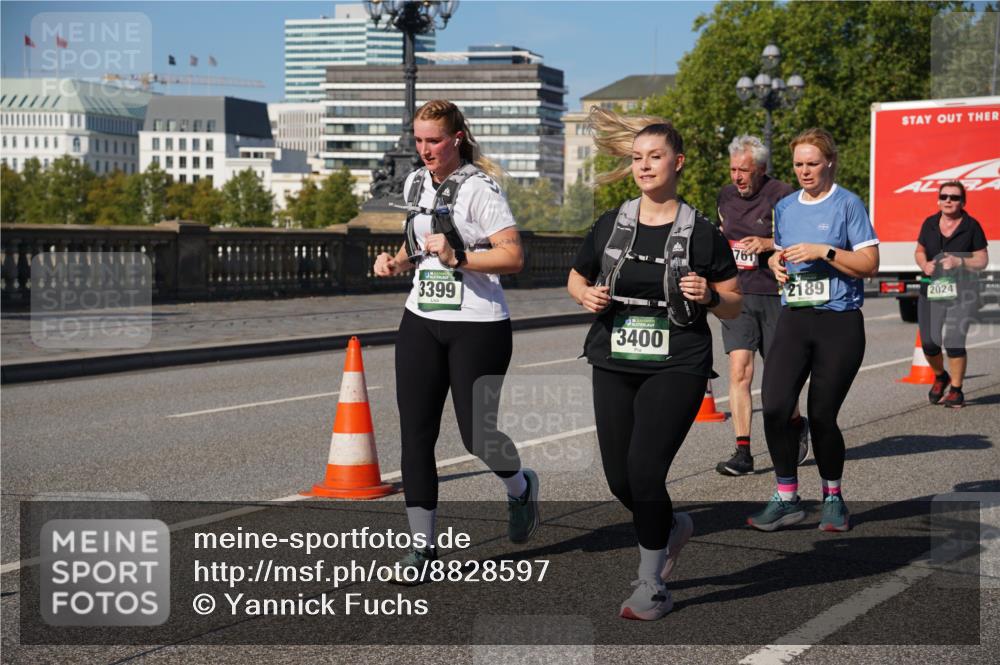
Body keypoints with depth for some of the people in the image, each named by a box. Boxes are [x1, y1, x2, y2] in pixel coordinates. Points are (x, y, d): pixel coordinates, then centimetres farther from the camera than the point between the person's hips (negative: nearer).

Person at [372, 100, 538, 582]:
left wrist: (457, 258, -26)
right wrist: (397, 261, 7)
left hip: (478, 325, -6)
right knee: (415, 434, 0)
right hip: (421, 321, 6)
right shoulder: (414, 184, 11)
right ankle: (422, 544, 9)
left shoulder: (479, 187, -11)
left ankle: (521, 488, 32)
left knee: (476, 433, -3)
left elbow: (513, 256, -16)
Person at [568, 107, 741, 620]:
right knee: (619, 479, 6)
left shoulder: (702, 234, -1)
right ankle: (672, 527, 40)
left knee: (645, 472, -14)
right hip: (614, 366, 4)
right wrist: (586, 295, -2)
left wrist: (709, 296, -16)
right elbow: (576, 277, 20)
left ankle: (650, 587, 5)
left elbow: (734, 305, 5)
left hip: (676, 368, -4)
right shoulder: (610, 226, 6)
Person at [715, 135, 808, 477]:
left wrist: (769, 244, -19)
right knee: (739, 371, -9)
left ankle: (796, 424, 37)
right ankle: (742, 452, -8)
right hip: (736, 295, 4)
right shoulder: (725, 196, 11)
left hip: (774, 295, -4)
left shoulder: (782, 196, -7)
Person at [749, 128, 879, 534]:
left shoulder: (847, 204, -4)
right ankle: (786, 499, 1)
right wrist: (776, 263, 4)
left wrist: (824, 251, -18)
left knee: (821, 415, -1)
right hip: (793, 321, 4)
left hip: (839, 322, -4)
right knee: (774, 407, -11)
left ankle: (833, 498, 22)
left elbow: (870, 264, -7)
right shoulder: (785, 207, 13)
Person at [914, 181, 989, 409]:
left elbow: (982, 260, 0)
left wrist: (960, 262, -18)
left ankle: (956, 391, 5)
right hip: (931, 290, 3)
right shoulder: (929, 224, 6)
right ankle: (940, 377, 32)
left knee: (954, 342, -12)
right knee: (928, 343, 1)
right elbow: (919, 252, 17)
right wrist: (924, 264, -5)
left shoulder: (971, 226, -3)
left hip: (961, 292, -3)